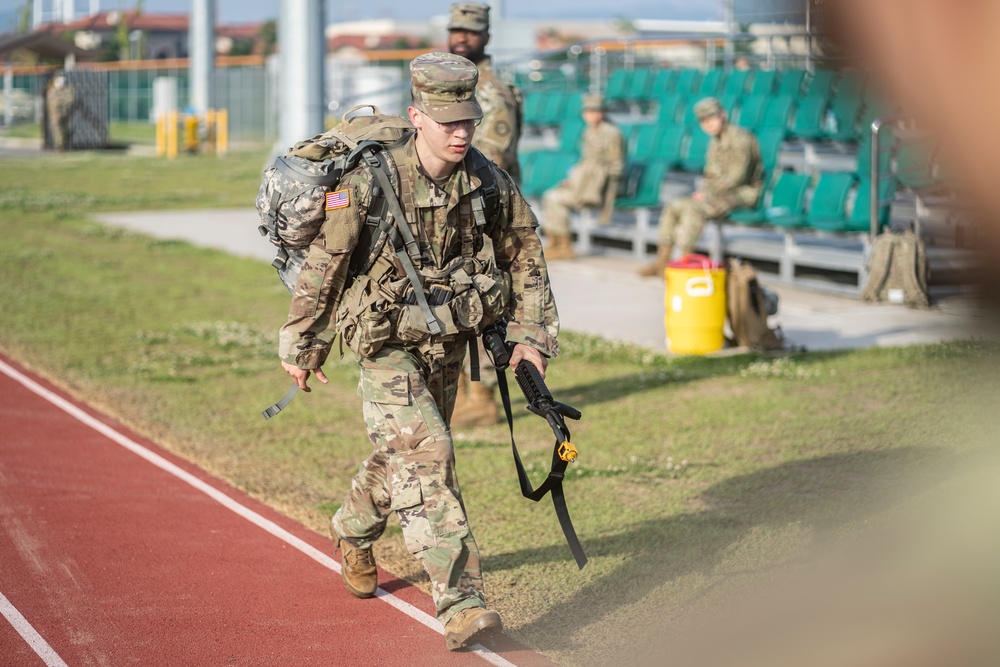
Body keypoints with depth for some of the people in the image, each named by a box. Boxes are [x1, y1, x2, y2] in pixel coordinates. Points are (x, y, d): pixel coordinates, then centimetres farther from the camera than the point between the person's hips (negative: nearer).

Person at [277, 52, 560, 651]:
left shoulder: (489, 182, -9)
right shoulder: (369, 185, -21)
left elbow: (527, 253, 5)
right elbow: (323, 265, -10)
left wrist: (531, 334, 0)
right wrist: (303, 346, 0)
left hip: (449, 347, 6)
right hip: (388, 348, -5)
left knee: (403, 456, 21)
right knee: (426, 459, -19)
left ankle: (353, 534, 51)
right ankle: (461, 605, -22)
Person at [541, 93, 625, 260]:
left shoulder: (612, 134, -13)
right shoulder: (589, 131, 14)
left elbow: (616, 167, -13)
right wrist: (572, 179, 7)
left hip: (598, 187, -9)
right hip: (582, 179, 9)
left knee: (557, 200, -21)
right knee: (548, 197, -7)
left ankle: (565, 248, -15)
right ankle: (553, 245, -8)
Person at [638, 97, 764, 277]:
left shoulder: (740, 139, -16)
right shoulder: (715, 142, 13)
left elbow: (738, 176, -22)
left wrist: (708, 193, -18)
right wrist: (703, 190, 0)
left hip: (744, 193, -9)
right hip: (723, 192, 9)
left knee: (693, 207, -30)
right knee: (674, 207, -4)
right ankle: (662, 261, -5)